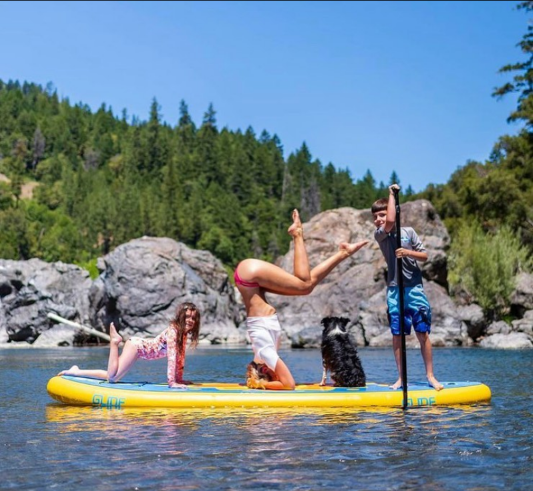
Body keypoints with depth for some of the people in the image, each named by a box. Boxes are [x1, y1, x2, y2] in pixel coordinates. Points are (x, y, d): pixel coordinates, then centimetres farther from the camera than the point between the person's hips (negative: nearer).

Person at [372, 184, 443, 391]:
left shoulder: (408, 231, 6)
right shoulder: (380, 235, 1)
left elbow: (424, 256, 5)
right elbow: (390, 221, -19)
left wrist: (409, 252, -14)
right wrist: (392, 193, -9)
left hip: (414, 288, 0)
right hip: (394, 289, 0)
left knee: (423, 333, -1)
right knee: (397, 335, 1)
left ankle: (430, 376, 7)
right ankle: (401, 378, 9)